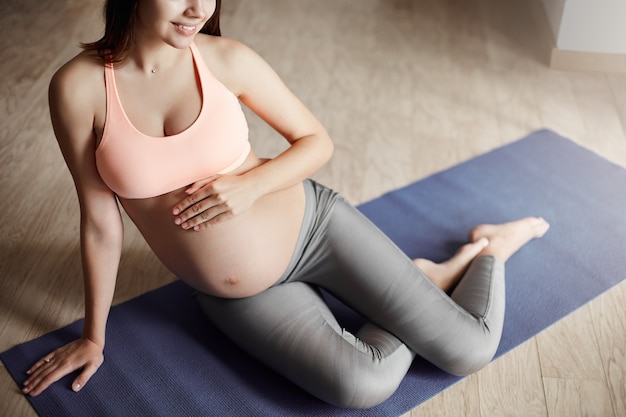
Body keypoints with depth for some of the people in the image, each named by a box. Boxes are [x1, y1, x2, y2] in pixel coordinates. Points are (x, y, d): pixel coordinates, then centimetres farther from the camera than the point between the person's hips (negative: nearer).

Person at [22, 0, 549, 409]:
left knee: (470, 350, -8)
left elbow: (318, 142, -2)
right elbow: (100, 221, -5)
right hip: (234, 300, 1)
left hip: (312, 224, -1)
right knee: (362, 386, -21)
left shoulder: (226, 59, -14)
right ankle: (426, 283, 9)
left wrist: (250, 184, -21)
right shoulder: (77, 88, -14)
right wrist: (94, 336, 4)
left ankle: (492, 245, 24)